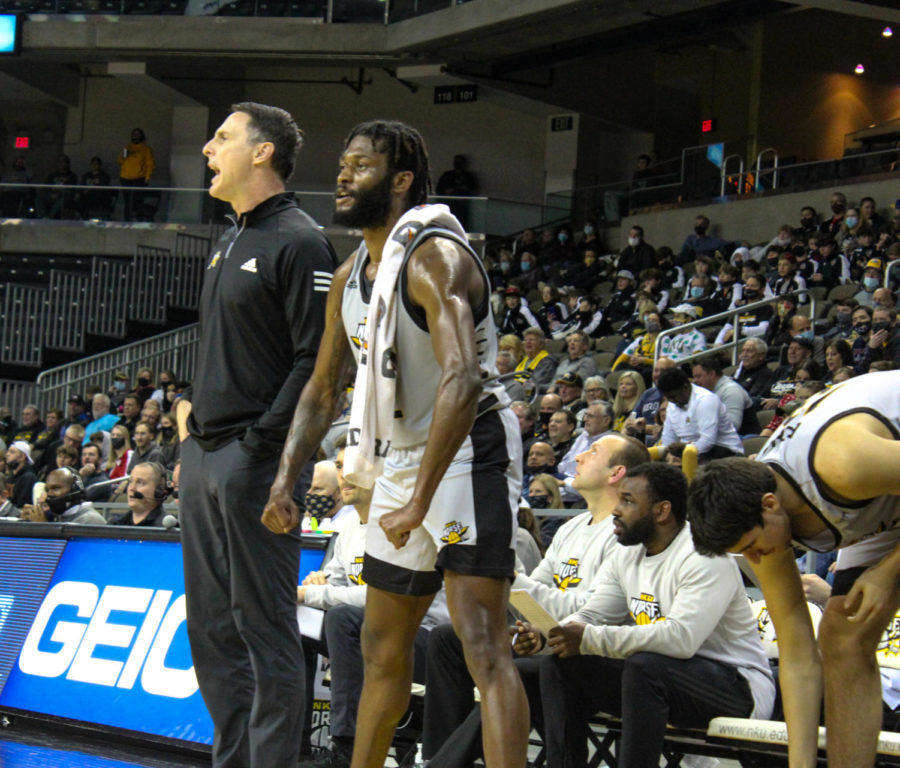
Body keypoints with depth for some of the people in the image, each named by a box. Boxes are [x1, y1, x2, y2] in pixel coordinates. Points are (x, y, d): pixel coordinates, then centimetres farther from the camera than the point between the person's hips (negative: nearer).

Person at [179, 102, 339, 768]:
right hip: (205, 455, 9)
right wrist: (194, 427, 15)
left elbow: (317, 361, -16)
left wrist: (261, 443, -19)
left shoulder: (299, 244, -10)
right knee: (212, 626, 12)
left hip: (255, 459, -9)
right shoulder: (229, 245, 19)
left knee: (264, 626, -5)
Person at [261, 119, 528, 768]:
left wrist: (420, 500, -34)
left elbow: (462, 380, -31)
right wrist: (285, 480, 7)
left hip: (467, 455, -9)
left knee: (483, 646, -19)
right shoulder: (350, 277, 10)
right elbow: (322, 390, 19)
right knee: (383, 647, 19)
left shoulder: (434, 257, -19)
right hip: (399, 461, 9)